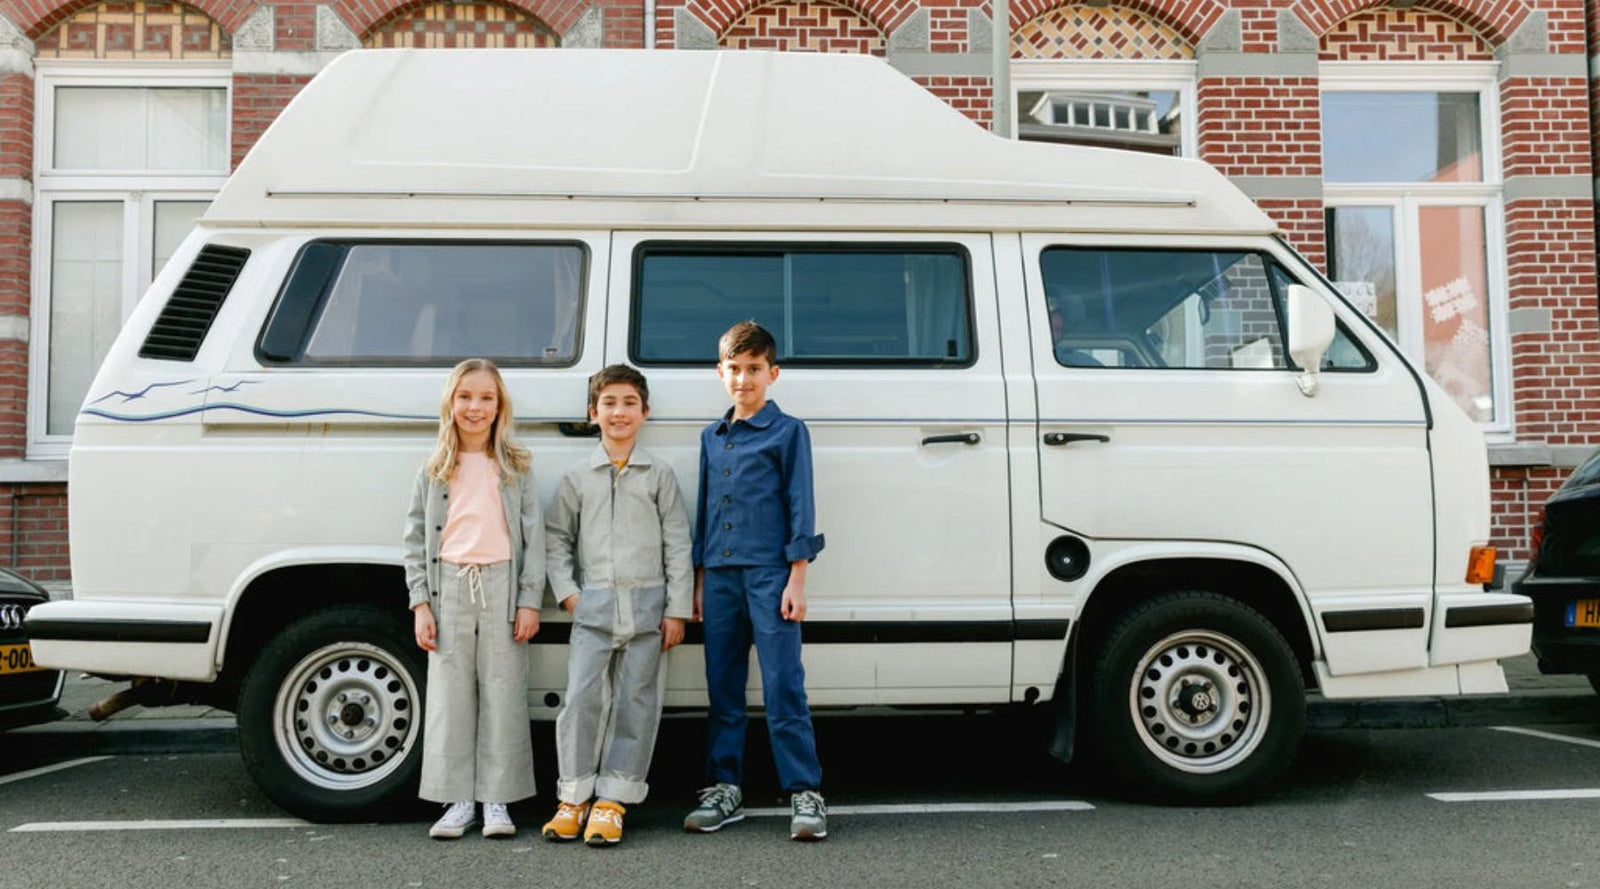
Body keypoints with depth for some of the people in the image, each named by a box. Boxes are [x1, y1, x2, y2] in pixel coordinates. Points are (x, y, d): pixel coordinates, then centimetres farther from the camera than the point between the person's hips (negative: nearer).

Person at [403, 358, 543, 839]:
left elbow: (534, 535, 3)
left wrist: (529, 600, -4)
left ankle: (497, 800, 10)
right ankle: (458, 800, 12)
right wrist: (420, 604, 0)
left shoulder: (516, 466, 6)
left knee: (503, 695, 1)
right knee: (450, 696, 4)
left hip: (502, 586, -1)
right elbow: (415, 540, 8)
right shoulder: (434, 470, 9)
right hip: (450, 587, 1)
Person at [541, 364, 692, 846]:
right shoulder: (577, 477, 9)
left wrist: (677, 610, -1)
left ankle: (612, 800, 11)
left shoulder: (660, 475, 6)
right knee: (582, 698, -5)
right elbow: (556, 538, 13)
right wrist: (567, 592, 1)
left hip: (646, 606, 0)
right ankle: (573, 797, 8)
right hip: (593, 607, 0)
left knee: (635, 704, 2)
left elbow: (678, 545, 4)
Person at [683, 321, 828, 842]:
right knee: (722, 690, 9)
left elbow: (800, 507, -3)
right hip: (720, 576, 6)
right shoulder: (712, 437, 17)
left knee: (784, 688, -7)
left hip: (769, 575, -5)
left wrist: (796, 581, -9)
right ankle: (724, 789, 18)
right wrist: (700, 580, 16)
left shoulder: (788, 432, 1)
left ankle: (805, 793, -2)